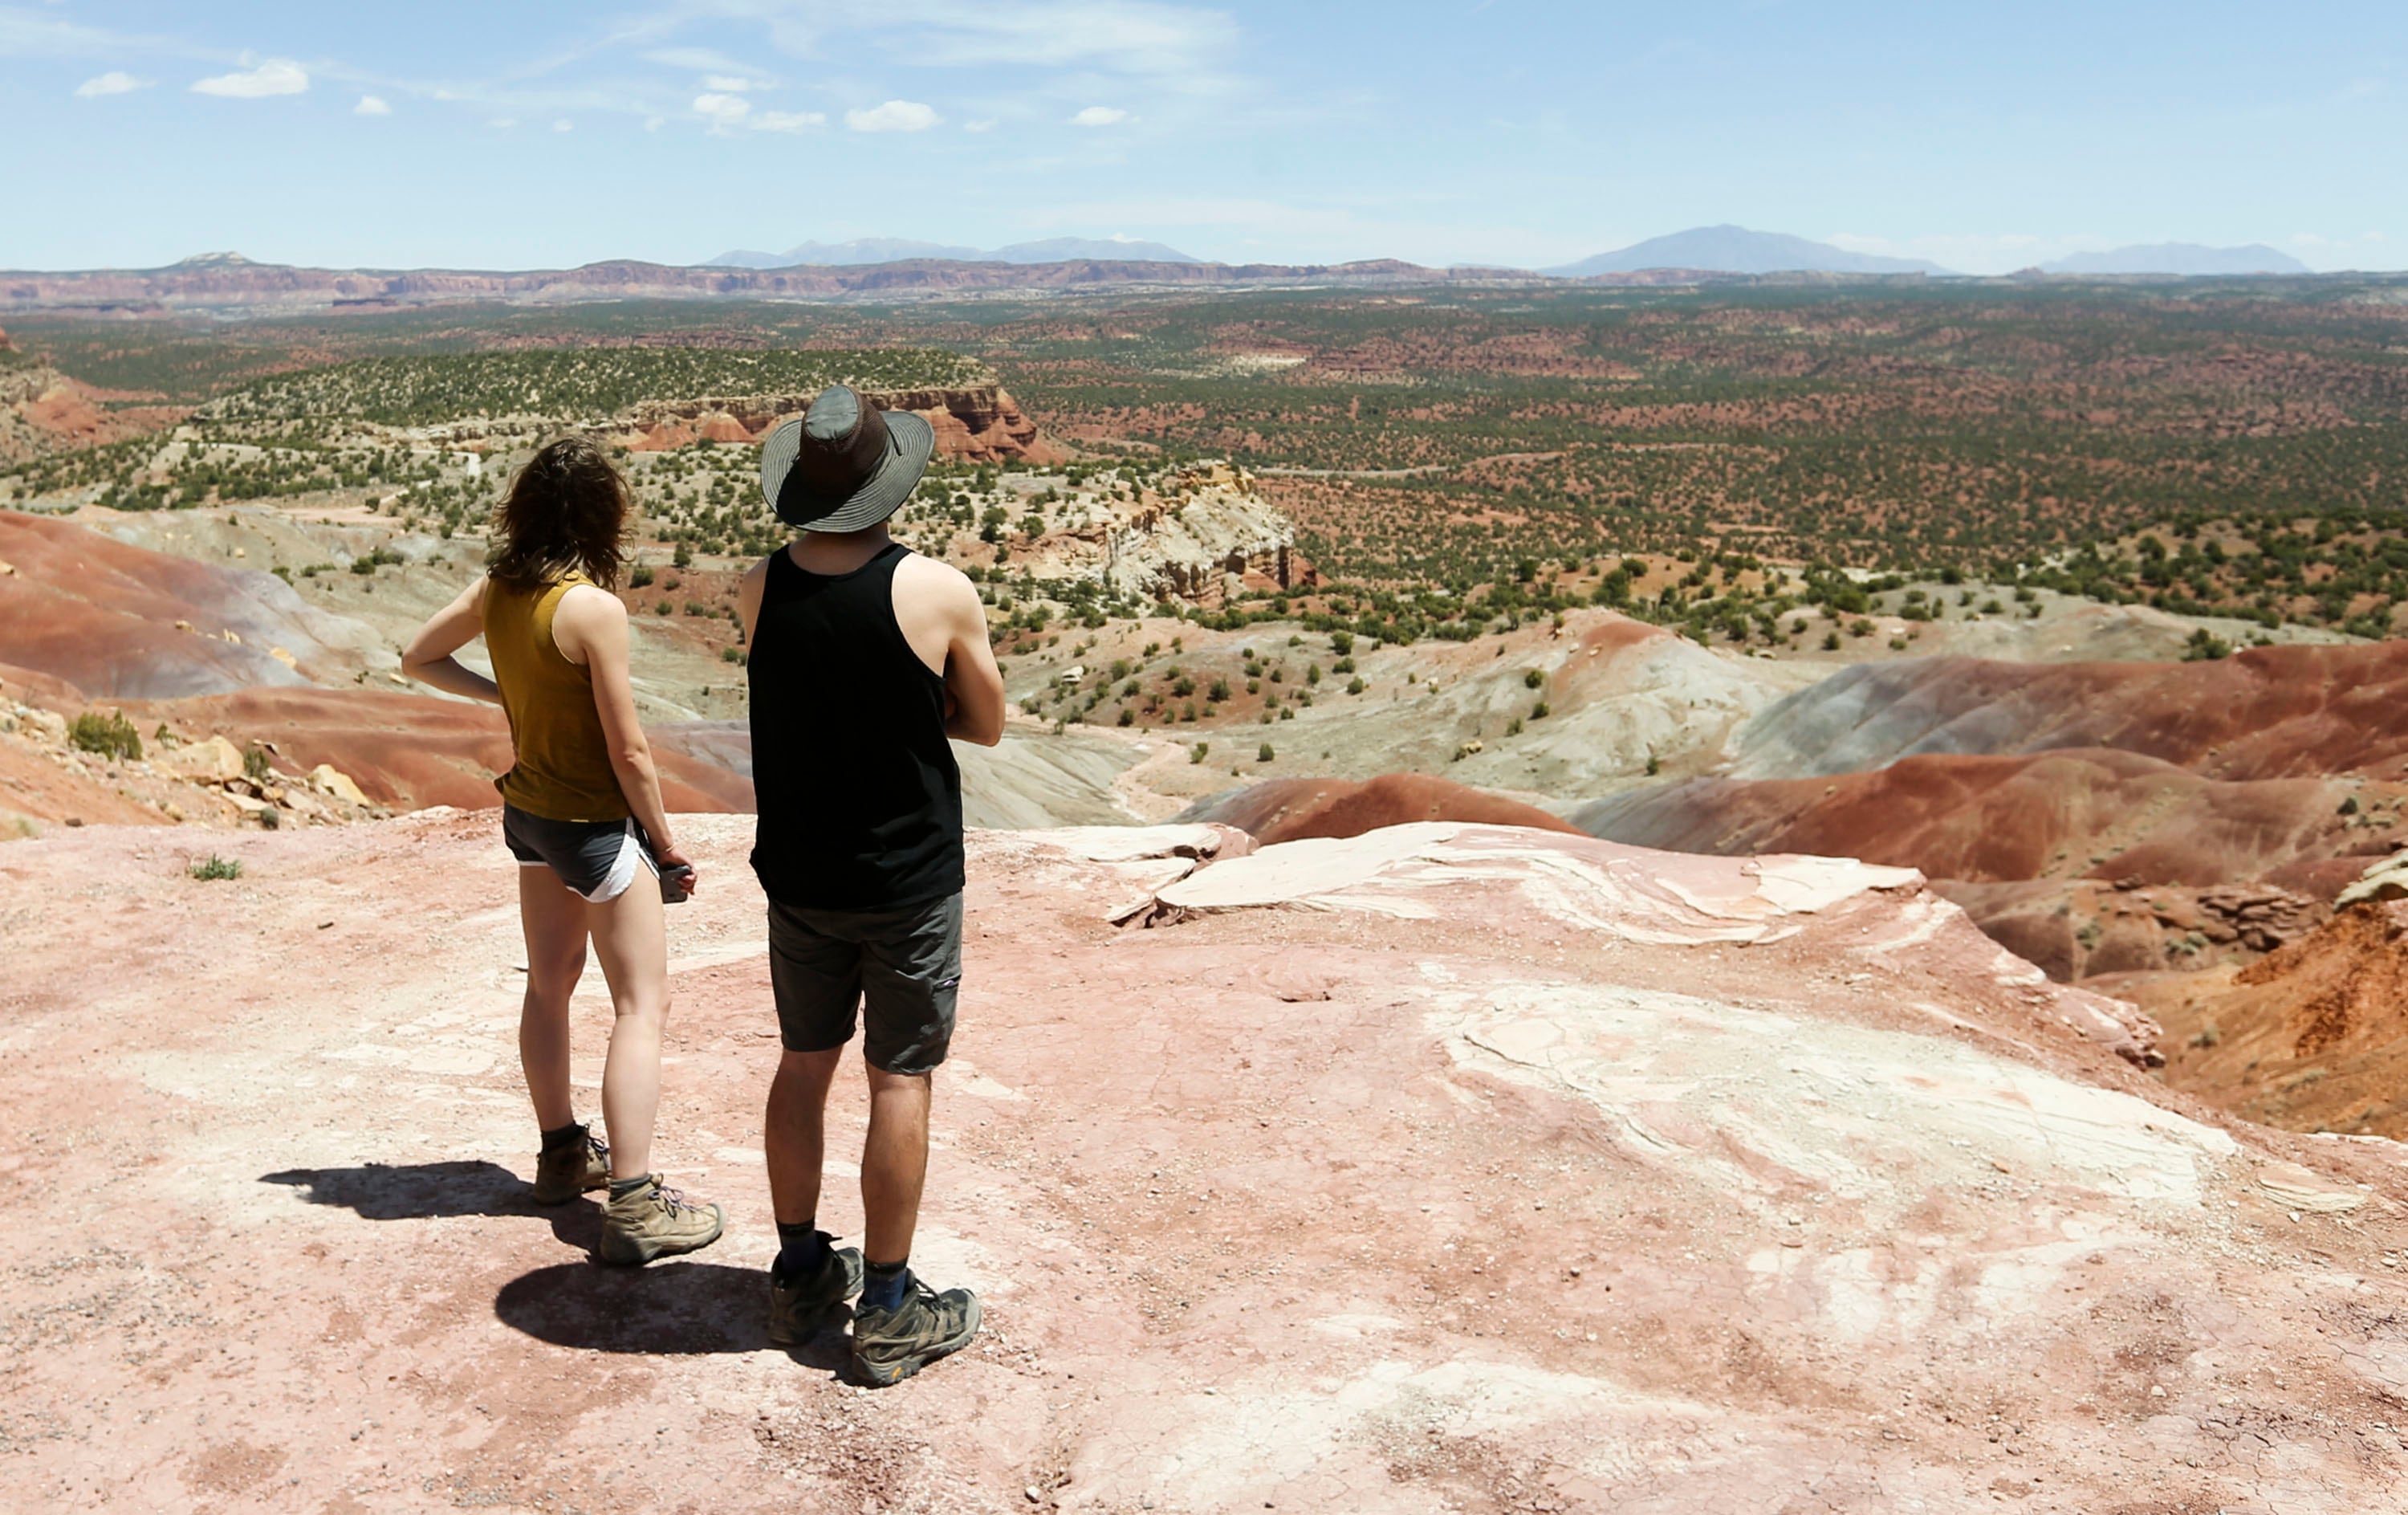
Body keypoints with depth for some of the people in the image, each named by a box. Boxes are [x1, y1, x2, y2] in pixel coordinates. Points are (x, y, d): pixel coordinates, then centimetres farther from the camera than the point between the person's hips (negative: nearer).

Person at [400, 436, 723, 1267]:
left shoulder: (495, 590, -2)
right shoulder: (593, 607, -23)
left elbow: (418, 656, 15)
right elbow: (628, 752, -20)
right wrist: (668, 849, -10)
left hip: (527, 811, 8)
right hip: (595, 823, -8)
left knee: (550, 984, 20)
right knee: (642, 1004, -2)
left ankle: (563, 1155, 35)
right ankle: (634, 1208, -4)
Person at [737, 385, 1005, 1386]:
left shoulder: (759, 590, -5)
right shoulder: (939, 594, -16)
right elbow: (987, 727, -3)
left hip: (798, 877, 4)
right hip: (908, 881, -4)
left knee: (803, 1065, 17)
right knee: (900, 1081, 5)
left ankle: (800, 1277, 30)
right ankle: (888, 1315, 15)